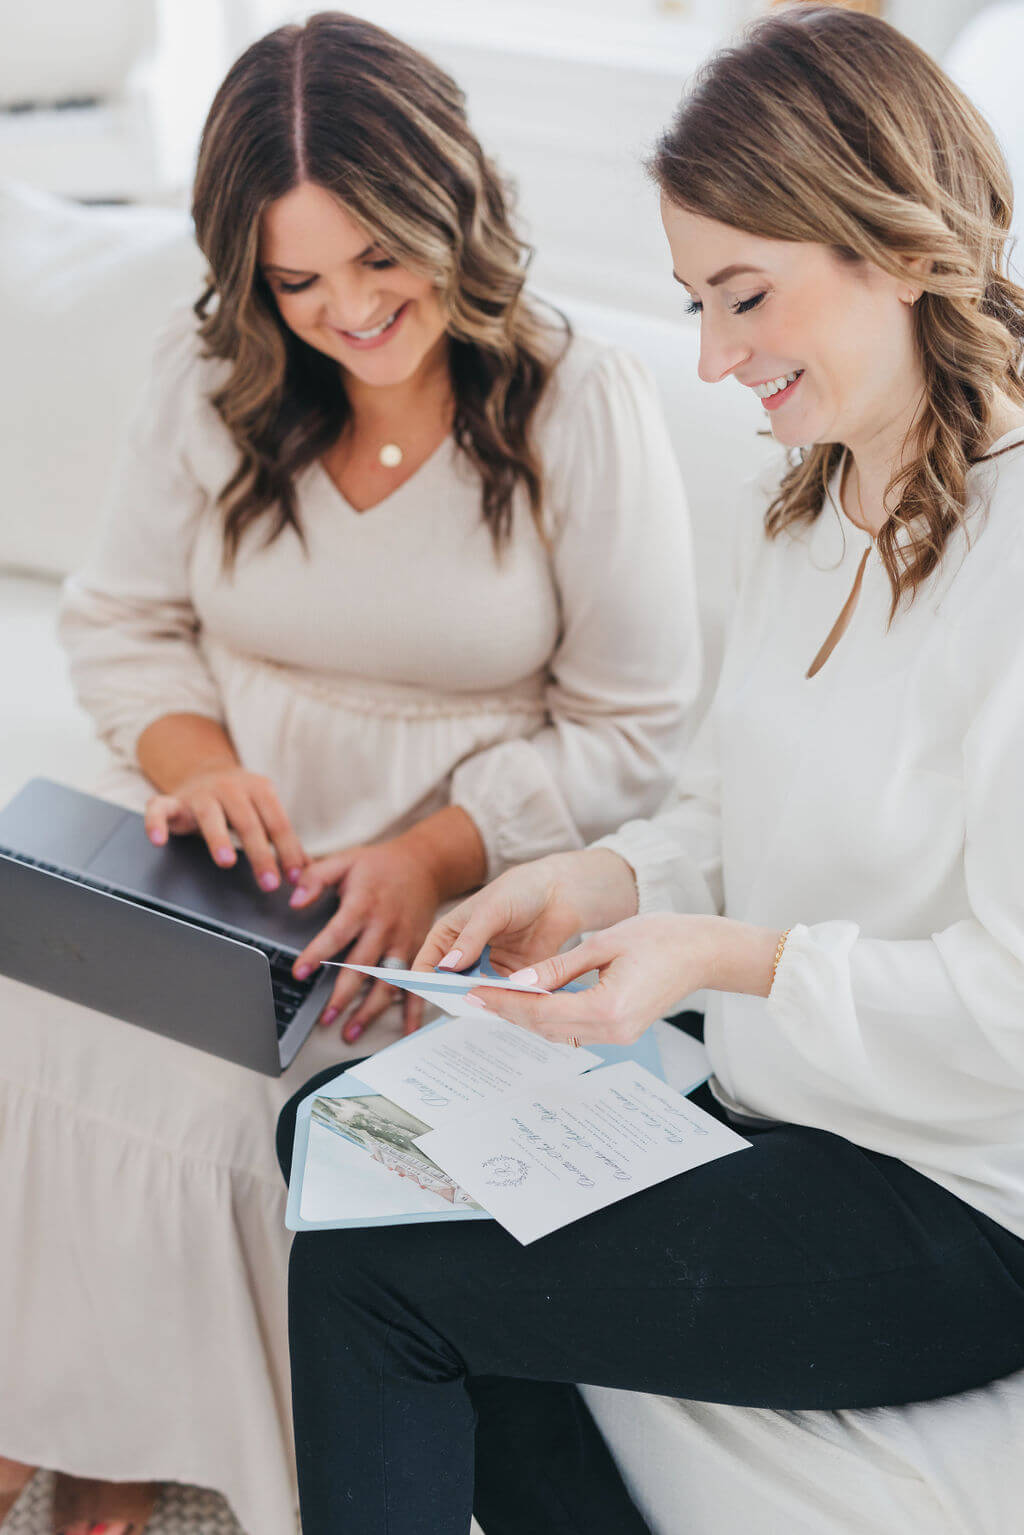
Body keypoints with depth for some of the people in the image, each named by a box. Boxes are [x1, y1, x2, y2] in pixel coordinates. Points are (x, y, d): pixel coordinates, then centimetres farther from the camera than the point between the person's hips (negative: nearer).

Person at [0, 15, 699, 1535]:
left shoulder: (586, 407, -8)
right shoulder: (213, 378, 3)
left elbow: (633, 727, -6)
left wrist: (439, 855, -20)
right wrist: (189, 750, -12)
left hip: (462, 875, -3)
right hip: (222, 836, 4)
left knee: (204, 1089, -25)